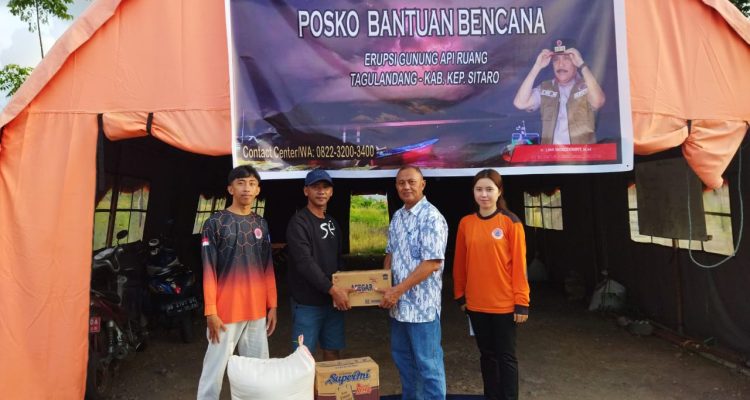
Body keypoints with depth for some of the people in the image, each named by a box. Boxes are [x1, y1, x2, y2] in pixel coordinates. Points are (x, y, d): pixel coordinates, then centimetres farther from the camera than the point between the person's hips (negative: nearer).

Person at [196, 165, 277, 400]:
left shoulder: (261, 225, 10)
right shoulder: (215, 223, -5)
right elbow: (209, 271, -7)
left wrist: (272, 305, 9)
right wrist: (211, 311, -11)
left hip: (257, 311, 5)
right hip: (226, 311, -4)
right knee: (215, 368, 3)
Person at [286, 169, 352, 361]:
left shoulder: (333, 223, 14)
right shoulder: (298, 222, -11)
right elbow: (305, 263, -20)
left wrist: (342, 288, 3)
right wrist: (332, 289, -24)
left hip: (333, 301, 7)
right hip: (307, 303, -7)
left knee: (333, 352, 13)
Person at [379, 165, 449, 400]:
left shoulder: (431, 218, -15)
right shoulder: (397, 217, 10)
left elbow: (432, 263, -21)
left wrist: (398, 290, -20)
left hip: (421, 304, -8)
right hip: (398, 304, 8)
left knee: (428, 364, 4)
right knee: (402, 359, 20)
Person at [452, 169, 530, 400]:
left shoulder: (511, 222, -8)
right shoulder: (466, 223, 3)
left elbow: (519, 264, -9)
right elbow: (460, 262, 8)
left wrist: (521, 302, -11)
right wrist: (460, 295, 10)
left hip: (504, 303, -4)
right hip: (476, 303, 4)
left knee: (506, 356, 8)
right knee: (487, 354, 17)